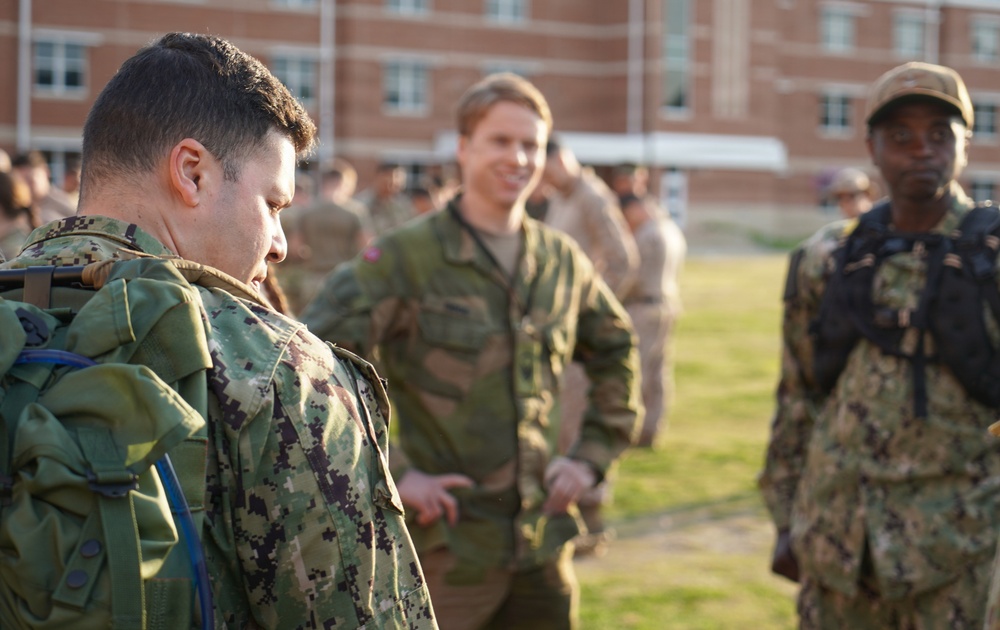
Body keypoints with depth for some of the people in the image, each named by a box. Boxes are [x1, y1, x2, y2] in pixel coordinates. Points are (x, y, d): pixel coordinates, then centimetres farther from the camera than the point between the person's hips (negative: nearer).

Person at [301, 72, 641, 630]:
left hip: (543, 544, 5)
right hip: (447, 546, -5)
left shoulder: (562, 262, 8)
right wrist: (389, 475, -17)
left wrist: (594, 455, 12)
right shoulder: (405, 256, -9)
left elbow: (618, 351, 24)